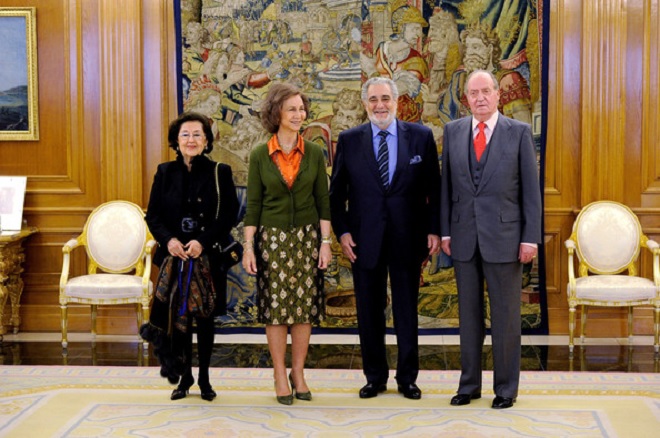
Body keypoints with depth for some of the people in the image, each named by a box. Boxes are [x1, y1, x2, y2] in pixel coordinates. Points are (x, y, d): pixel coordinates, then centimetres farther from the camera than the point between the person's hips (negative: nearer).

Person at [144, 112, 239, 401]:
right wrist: (169, 240, -15)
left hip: (208, 258, -2)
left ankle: (204, 379, 18)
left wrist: (203, 241, -19)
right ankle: (185, 377, 20)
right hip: (174, 258, 2)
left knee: (204, 318, 6)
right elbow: (152, 215, 4)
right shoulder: (165, 173, 6)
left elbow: (229, 216, -6)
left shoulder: (220, 173, -1)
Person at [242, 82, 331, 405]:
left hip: (306, 236, 1)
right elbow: (253, 205, 0)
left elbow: (323, 201, 3)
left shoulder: (314, 154, 2)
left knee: (304, 305, 4)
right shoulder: (260, 156, -2)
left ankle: (298, 373, 16)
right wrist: (248, 247, -5)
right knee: (276, 306, 2)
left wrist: (326, 242, -3)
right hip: (272, 237, -1)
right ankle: (280, 376, 12)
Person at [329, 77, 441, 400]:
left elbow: (433, 188, 3)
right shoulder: (349, 140, 2)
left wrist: (434, 229, -3)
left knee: (407, 311, 9)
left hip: (408, 237, -1)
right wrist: (341, 231, -4)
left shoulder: (421, 136, 1)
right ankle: (375, 377, 22)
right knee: (369, 312, 9)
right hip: (364, 240, 1)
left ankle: (407, 378, 21)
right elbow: (336, 192, 5)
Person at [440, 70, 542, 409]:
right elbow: (446, 184, 9)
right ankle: (469, 384, 22)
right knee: (468, 314, 11)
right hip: (464, 239, 3)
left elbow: (531, 188, -2)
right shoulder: (452, 131, 7)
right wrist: (445, 231, 3)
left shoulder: (519, 133, -1)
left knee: (505, 316, 5)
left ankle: (506, 388, 16)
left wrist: (531, 238, -7)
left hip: (504, 237, -3)